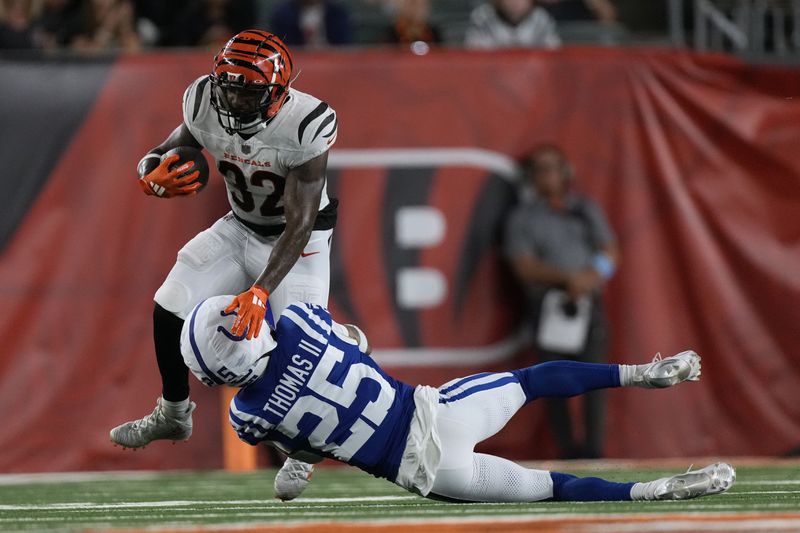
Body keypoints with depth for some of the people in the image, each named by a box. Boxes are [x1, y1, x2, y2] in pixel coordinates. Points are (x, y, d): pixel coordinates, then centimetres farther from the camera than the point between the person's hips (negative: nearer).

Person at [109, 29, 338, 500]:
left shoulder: (305, 128, -34)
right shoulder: (206, 106, -20)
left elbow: (299, 227, -35)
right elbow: (162, 154, -4)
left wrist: (261, 291, -45)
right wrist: (156, 175, -31)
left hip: (299, 241, -5)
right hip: (241, 228, 5)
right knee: (170, 307, -3)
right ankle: (174, 414, 24)